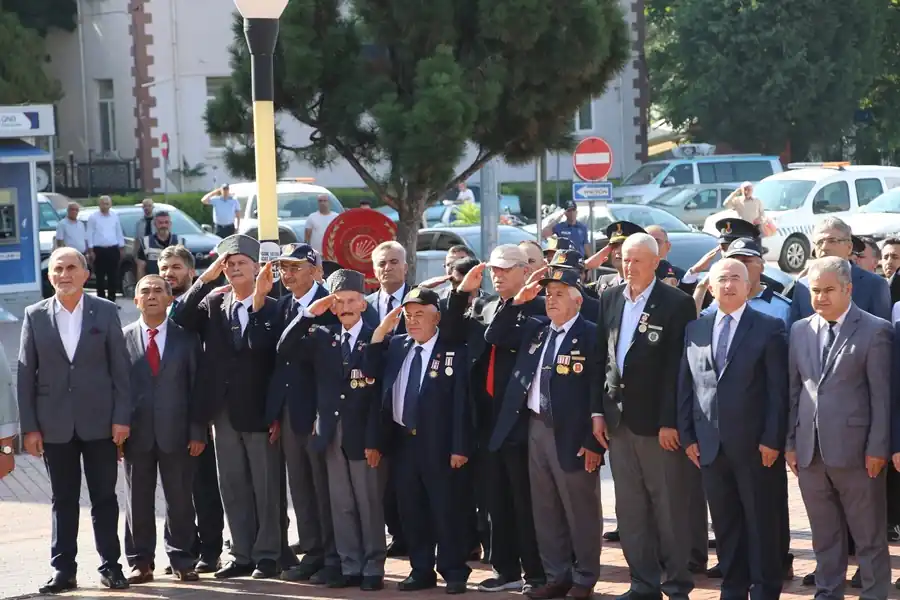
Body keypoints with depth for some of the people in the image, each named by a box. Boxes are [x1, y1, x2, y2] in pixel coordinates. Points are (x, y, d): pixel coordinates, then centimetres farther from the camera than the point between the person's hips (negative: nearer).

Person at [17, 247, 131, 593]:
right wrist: (29, 427, -3)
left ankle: (110, 566, 14)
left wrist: (122, 417, -6)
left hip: (99, 422, -1)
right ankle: (63, 570, 13)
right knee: (63, 500, 7)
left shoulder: (105, 312, 1)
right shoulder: (35, 316, 3)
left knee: (104, 497, 5)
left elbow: (120, 368, 1)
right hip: (55, 424, 1)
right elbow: (25, 373, 2)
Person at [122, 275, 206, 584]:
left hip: (176, 432, 0)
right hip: (136, 432, 0)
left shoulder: (186, 338, 4)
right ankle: (140, 562, 15)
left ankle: (182, 561, 14)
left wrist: (197, 431, -3)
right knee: (138, 500, 6)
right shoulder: (122, 338, 3)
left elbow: (196, 385, 3)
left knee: (180, 499, 4)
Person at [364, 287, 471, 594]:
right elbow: (369, 373, 0)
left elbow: (461, 403, -9)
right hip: (403, 442, 5)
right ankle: (421, 571, 20)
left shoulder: (454, 352, -7)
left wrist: (459, 447, -13)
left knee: (447, 511, 1)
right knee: (411, 511, 10)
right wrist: (380, 333, -8)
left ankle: (454, 572, 11)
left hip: (438, 444, -5)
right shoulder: (396, 346, 9)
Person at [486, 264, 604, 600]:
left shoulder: (591, 335, -10)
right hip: (536, 429, 7)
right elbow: (494, 337, 11)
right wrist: (517, 303, -2)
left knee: (581, 511, 4)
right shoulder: (534, 329, 11)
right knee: (545, 510, 12)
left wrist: (594, 443, -16)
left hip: (572, 436, -6)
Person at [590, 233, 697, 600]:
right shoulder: (609, 299, 9)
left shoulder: (677, 304, -8)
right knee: (629, 508, 9)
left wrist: (670, 421, -14)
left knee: (669, 507, 2)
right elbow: (599, 358, 11)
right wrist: (597, 411, 5)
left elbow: (678, 366, -11)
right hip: (618, 419, 5)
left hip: (657, 421, -5)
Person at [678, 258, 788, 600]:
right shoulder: (695, 329, 11)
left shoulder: (769, 328, -2)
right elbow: (685, 385, 12)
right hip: (711, 444, 4)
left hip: (755, 445, -4)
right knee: (725, 524, 9)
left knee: (761, 523, 2)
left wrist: (772, 439, -11)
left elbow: (779, 389, -6)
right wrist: (687, 435, 5)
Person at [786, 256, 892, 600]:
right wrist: (790, 442, 7)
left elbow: (882, 395, -7)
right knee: (824, 537, 14)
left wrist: (877, 448, -11)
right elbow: (793, 391, 12)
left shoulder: (875, 331, -5)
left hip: (855, 451, -5)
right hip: (810, 451, 5)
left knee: (870, 538, 4)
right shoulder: (800, 331, 10)